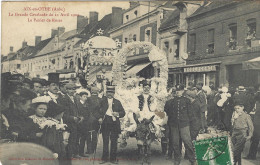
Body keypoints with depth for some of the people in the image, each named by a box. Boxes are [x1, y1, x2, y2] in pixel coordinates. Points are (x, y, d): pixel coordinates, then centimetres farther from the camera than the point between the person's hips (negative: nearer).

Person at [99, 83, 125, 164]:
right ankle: (104, 158, 11)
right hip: (105, 123, 0)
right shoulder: (103, 101, 9)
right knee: (105, 141, 3)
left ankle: (113, 158, 11)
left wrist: (118, 114, -11)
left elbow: (123, 112, 8)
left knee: (114, 142, 2)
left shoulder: (117, 102, 10)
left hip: (114, 123, 0)